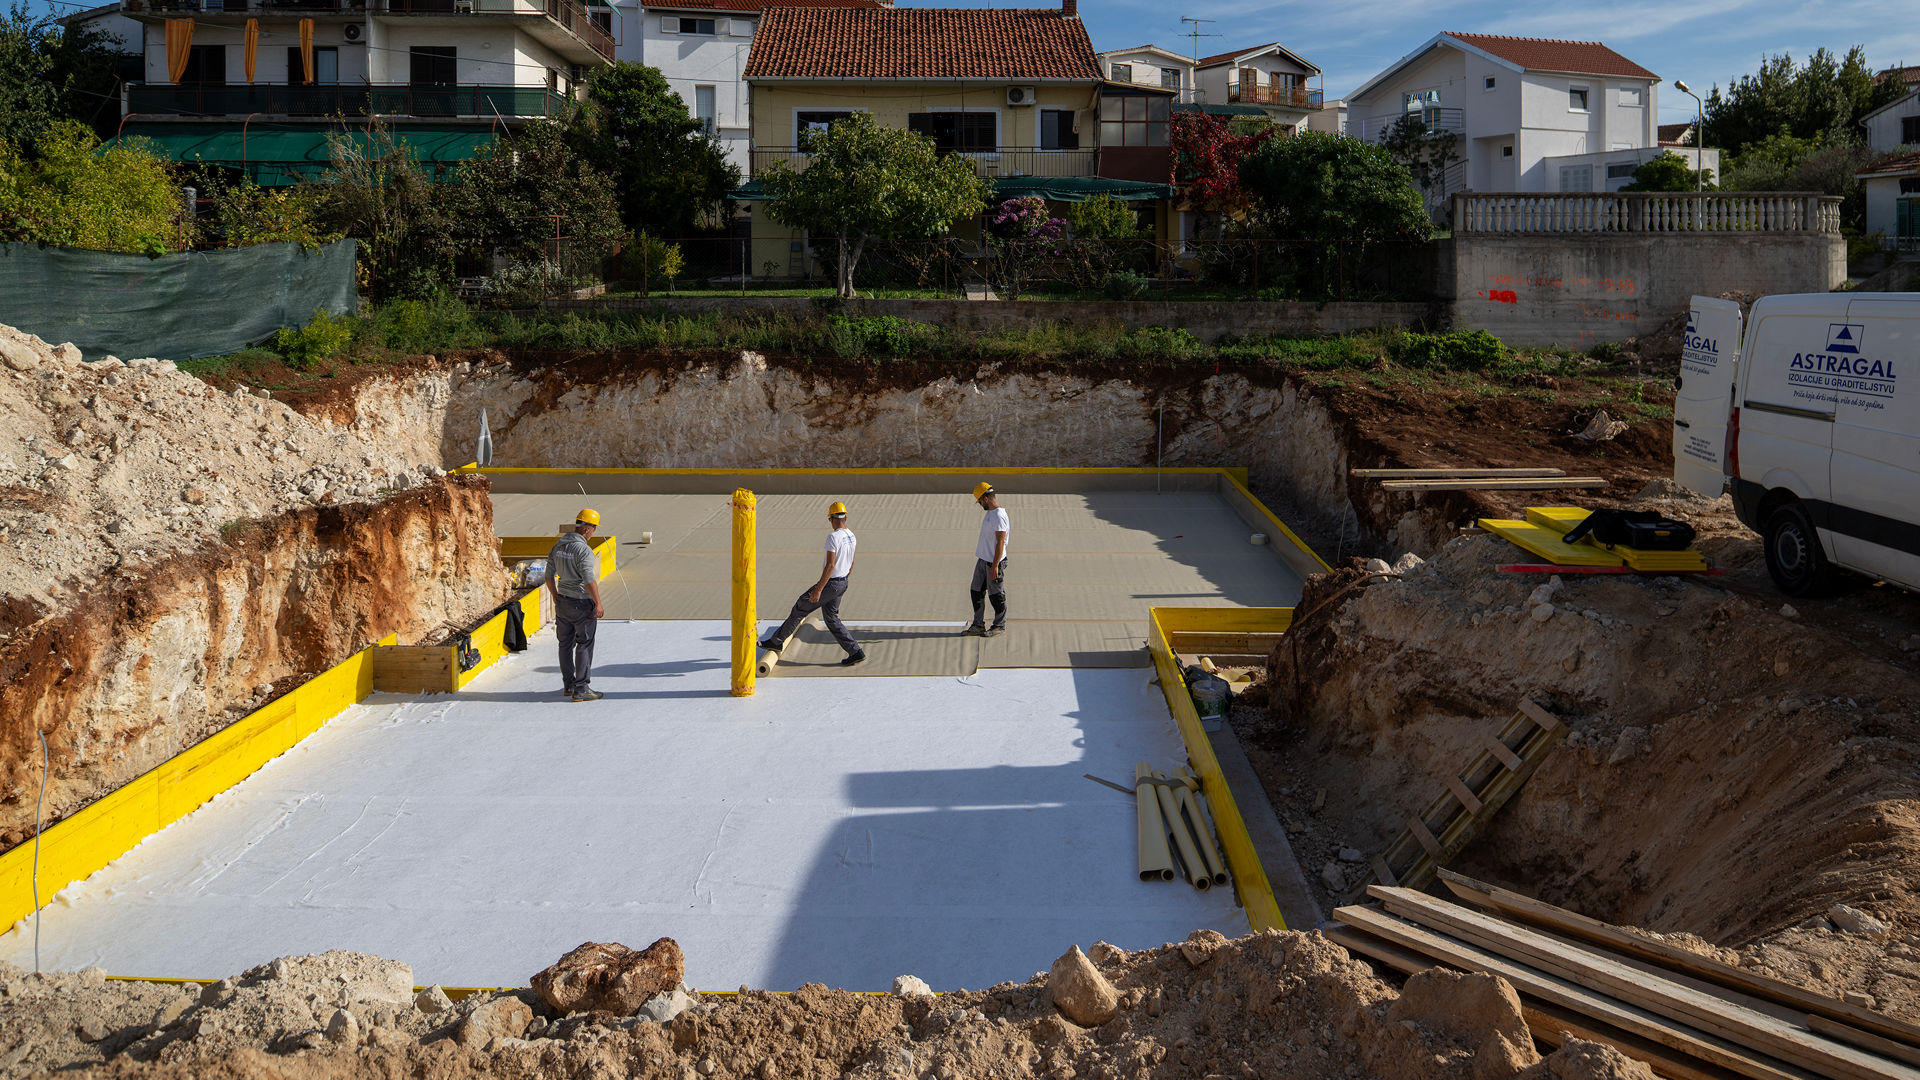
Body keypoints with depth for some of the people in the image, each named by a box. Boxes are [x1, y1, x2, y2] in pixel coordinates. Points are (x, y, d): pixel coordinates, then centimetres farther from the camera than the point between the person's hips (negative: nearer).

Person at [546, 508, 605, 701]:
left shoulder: (558, 546, 6)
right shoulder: (583, 550, -19)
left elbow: (549, 575, 14)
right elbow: (589, 580, -23)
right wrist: (598, 604, -15)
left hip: (562, 602, 8)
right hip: (582, 603, -8)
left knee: (566, 644, 15)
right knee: (584, 645, -1)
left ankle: (568, 685, 24)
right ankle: (581, 689, 0)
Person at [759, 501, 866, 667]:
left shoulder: (833, 537, -20)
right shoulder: (851, 536, 8)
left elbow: (830, 565, -25)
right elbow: (851, 564, 18)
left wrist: (818, 590, -23)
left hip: (829, 584, -8)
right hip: (842, 584, 8)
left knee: (800, 608, 5)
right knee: (831, 618, 14)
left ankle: (776, 641, 15)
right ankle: (856, 653, 8)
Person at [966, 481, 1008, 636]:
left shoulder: (999, 516, -20)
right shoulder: (989, 513, 12)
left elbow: (1000, 542, -22)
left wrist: (995, 566, -23)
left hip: (994, 562, -10)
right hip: (982, 560, 10)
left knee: (996, 595, 2)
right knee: (977, 592, 12)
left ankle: (999, 625, 16)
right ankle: (978, 625, 20)